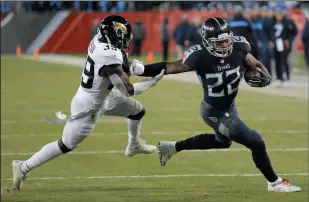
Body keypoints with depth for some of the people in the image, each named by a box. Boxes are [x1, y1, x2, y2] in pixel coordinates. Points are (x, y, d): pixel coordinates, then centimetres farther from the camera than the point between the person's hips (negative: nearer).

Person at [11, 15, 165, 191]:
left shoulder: (100, 39, -12)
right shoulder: (109, 58, -36)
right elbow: (128, 90, -29)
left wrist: (131, 66, -9)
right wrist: (154, 80, -17)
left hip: (103, 96, 9)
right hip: (88, 107, -9)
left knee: (138, 110, 20)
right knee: (66, 146, 6)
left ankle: (134, 145, 48)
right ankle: (24, 167, 19)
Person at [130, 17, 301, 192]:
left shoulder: (238, 49, -18)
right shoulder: (200, 57, -30)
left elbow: (257, 66, -4)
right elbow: (172, 67, -25)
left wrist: (265, 78, -26)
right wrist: (142, 70, -35)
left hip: (229, 105, 7)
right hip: (215, 112, -7)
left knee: (223, 141, 35)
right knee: (256, 143, -8)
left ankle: (172, 147, 46)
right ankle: (275, 182, 16)